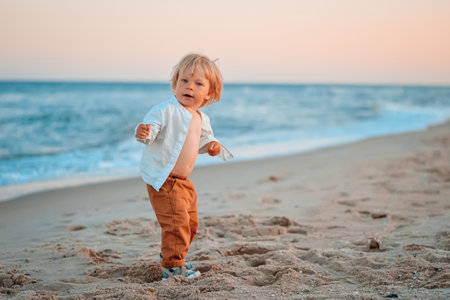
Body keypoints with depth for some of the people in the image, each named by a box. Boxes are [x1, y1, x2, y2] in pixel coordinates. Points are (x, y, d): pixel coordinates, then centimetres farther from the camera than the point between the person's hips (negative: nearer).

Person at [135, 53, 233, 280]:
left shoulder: (201, 119, 8)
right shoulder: (166, 110, -18)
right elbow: (151, 125, -24)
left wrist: (211, 146, 4)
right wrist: (144, 133, -46)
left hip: (183, 181, 9)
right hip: (163, 179, -9)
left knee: (190, 222, 20)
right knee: (177, 222, -13)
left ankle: (169, 254, 41)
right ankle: (172, 267, 3)